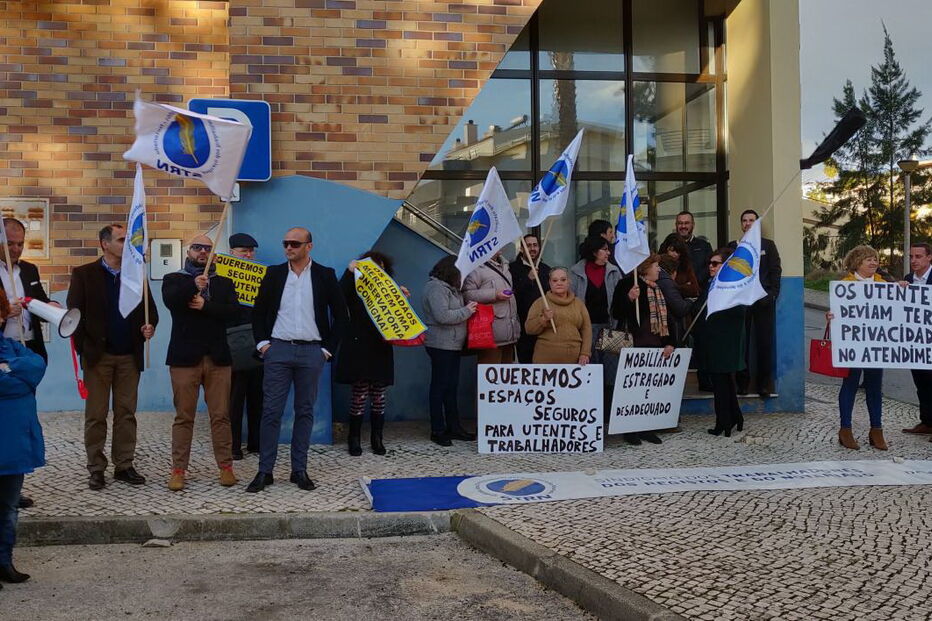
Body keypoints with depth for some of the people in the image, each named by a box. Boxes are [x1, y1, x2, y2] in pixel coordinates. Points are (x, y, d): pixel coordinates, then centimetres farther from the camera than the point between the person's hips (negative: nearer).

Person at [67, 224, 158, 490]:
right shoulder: (84, 274, 1)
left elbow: (150, 309, 13)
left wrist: (150, 326, -8)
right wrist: (83, 347, -10)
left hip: (129, 356, 3)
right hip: (98, 355, -3)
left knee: (126, 413, 6)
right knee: (96, 415, 3)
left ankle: (124, 466, 14)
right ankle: (96, 469, 11)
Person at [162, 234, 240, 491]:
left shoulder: (224, 282, 15)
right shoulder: (174, 279, 10)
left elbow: (233, 310, -1)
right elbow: (169, 299, -12)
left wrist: (205, 305, -12)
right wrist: (193, 285, -25)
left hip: (217, 357, 2)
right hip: (185, 357, -1)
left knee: (221, 416, 2)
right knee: (183, 417, 1)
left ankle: (226, 467, 8)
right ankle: (178, 470, 7)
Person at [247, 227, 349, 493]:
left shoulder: (325, 275, 3)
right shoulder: (274, 273, 7)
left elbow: (341, 315, 5)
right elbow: (259, 311, 13)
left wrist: (328, 348, 1)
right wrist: (262, 342, 3)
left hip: (311, 352, 0)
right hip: (278, 350, 1)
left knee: (305, 411, 6)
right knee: (271, 411, -1)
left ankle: (299, 470, 14)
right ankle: (265, 471, 5)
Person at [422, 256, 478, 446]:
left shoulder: (449, 288, 16)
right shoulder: (436, 288, -14)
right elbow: (442, 316, -24)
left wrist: (468, 308, 9)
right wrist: (466, 311, -14)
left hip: (452, 345, 10)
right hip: (441, 344, -10)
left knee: (452, 387, 13)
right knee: (439, 386, -3)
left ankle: (453, 427, 20)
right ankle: (437, 431, 3)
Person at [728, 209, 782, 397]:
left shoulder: (768, 245, 11)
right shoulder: (733, 246, 12)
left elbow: (776, 271, 6)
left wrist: (772, 295, -5)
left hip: (763, 300, 0)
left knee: (764, 342, -1)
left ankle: (764, 383, 5)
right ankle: (742, 382, 6)